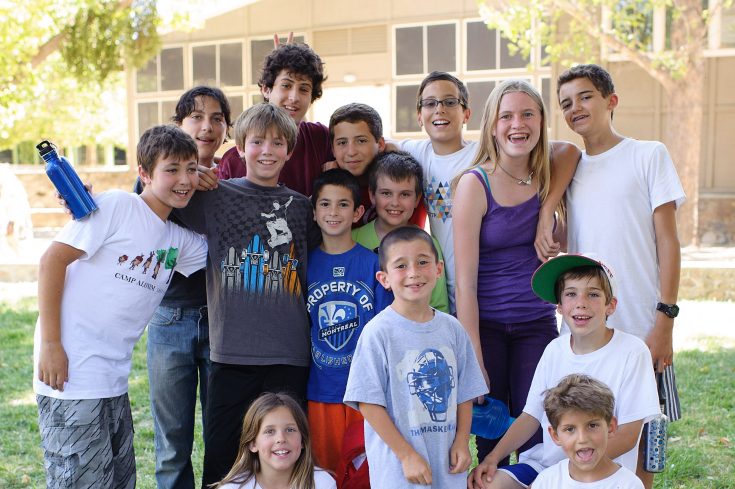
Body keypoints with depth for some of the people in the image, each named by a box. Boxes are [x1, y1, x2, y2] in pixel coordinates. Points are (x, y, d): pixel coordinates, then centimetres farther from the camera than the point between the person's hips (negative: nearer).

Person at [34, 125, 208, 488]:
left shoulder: (181, 240, 11)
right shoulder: (115, 207, -9)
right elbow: (52, 260, -12)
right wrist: (50, 344, -16)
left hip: (114, 382, 8)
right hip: (70, 371, -8)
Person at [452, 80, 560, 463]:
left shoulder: (547, 178, 2)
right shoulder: (475, 183, -11)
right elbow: (465, 280, -13)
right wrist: (474, 359, -15)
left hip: (538, 323, 4)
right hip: (485, 325, -3)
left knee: (537, 439, 4)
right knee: (491, 436, 6)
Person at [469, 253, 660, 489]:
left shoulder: (631, 352, -10)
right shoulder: (555, 349, 5)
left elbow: (627, 435, -11)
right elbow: (531, 416, 9)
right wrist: (493, 457, -6)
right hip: (545, 461, 5)